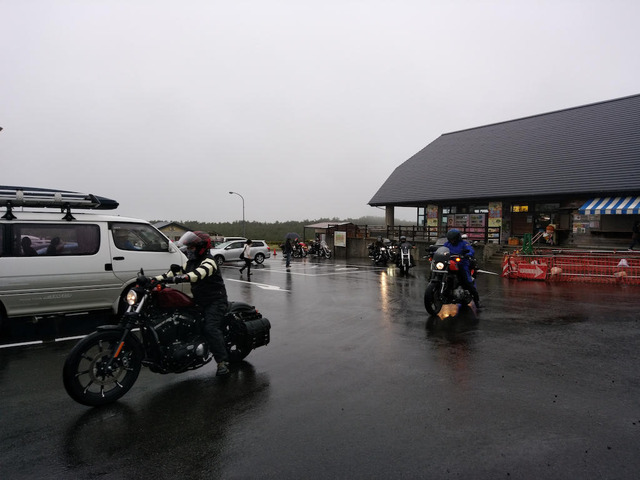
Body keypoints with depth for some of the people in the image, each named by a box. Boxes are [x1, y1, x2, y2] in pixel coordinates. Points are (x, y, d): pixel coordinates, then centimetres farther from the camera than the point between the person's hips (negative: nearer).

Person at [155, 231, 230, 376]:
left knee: (211, 329, -23)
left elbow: (199, 273, -36)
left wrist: (180, 278, -53)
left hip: (215, 301, -10)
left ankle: (223, 362, -22)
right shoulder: (191, 262, 15)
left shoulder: (208, 262, -15)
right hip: (199, 302, 10)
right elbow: (174, 272, 11)